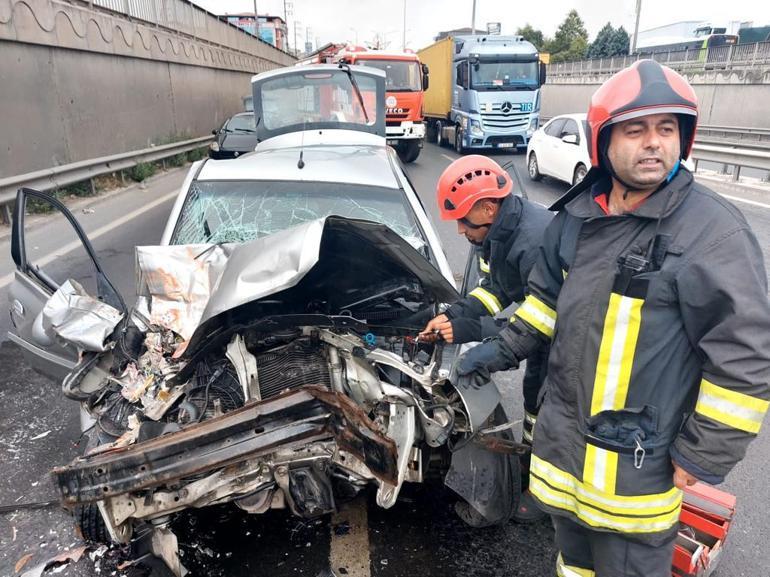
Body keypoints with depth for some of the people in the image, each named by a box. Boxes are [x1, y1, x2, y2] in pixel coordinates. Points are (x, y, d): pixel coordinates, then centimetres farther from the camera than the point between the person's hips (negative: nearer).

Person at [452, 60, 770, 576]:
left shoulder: (714, 230, -18)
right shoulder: (576, 215, 1)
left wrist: (705, 452, -14)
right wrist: (502, 349, 11)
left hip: (640, 454, -5)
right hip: (563, 430, 6)